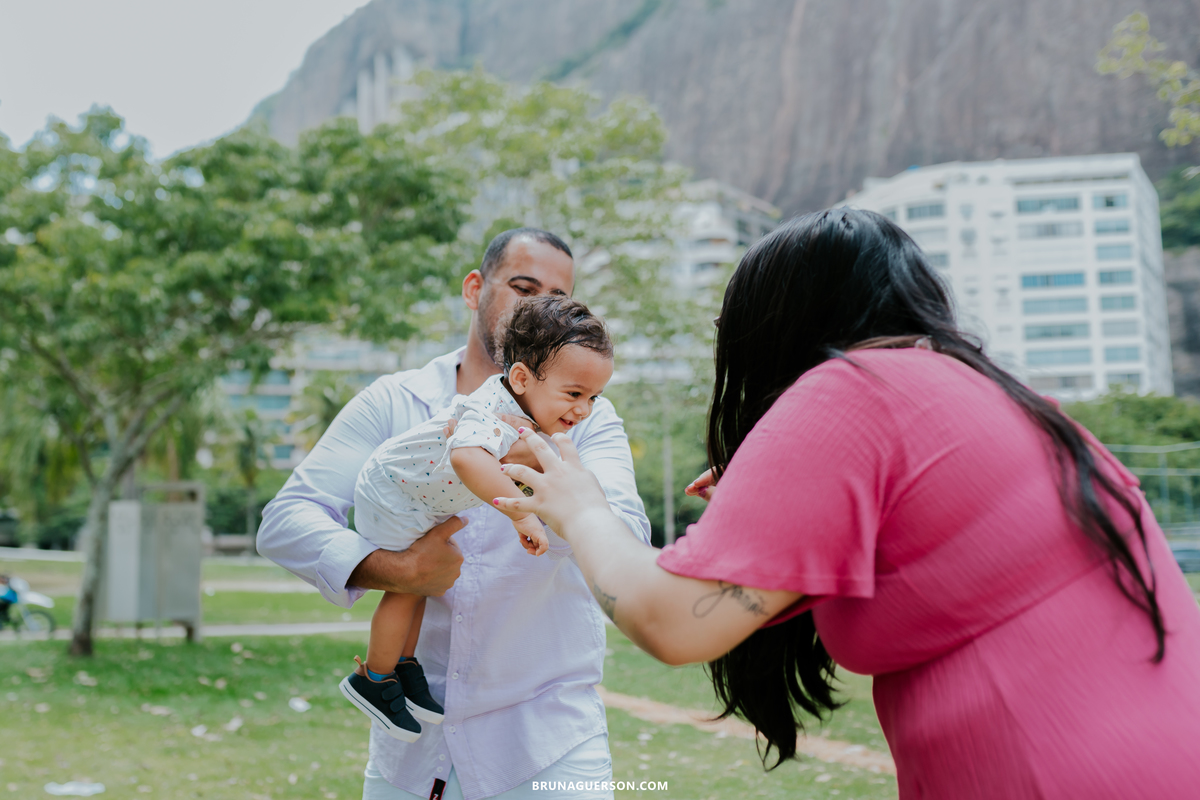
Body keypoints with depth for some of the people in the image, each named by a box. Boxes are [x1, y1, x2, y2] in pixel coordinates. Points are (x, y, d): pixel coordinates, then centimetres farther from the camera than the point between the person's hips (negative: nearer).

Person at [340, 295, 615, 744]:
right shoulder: (493, 411, -40)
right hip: (392, 495, -8)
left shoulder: (532, 411, -11)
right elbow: (468, 458, -62)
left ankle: (403, 661, 38)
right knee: (407, 588, 1)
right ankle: (373, 679, 21)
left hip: (430, 504, 9)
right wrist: (521, 513, -63)